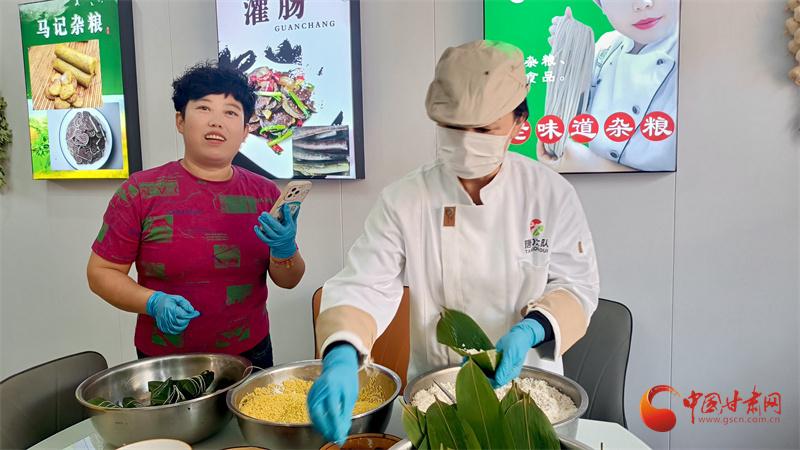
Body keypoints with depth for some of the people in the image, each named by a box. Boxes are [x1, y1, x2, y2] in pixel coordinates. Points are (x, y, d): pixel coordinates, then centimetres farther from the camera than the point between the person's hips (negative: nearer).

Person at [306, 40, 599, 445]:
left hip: (527, 382, 1)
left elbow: (575, 285, -4)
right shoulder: (404, 199, -12)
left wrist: (531, 330, -23)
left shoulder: (552, 194, -9)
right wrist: (341, 357, -35)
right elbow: (365, 285, -17)